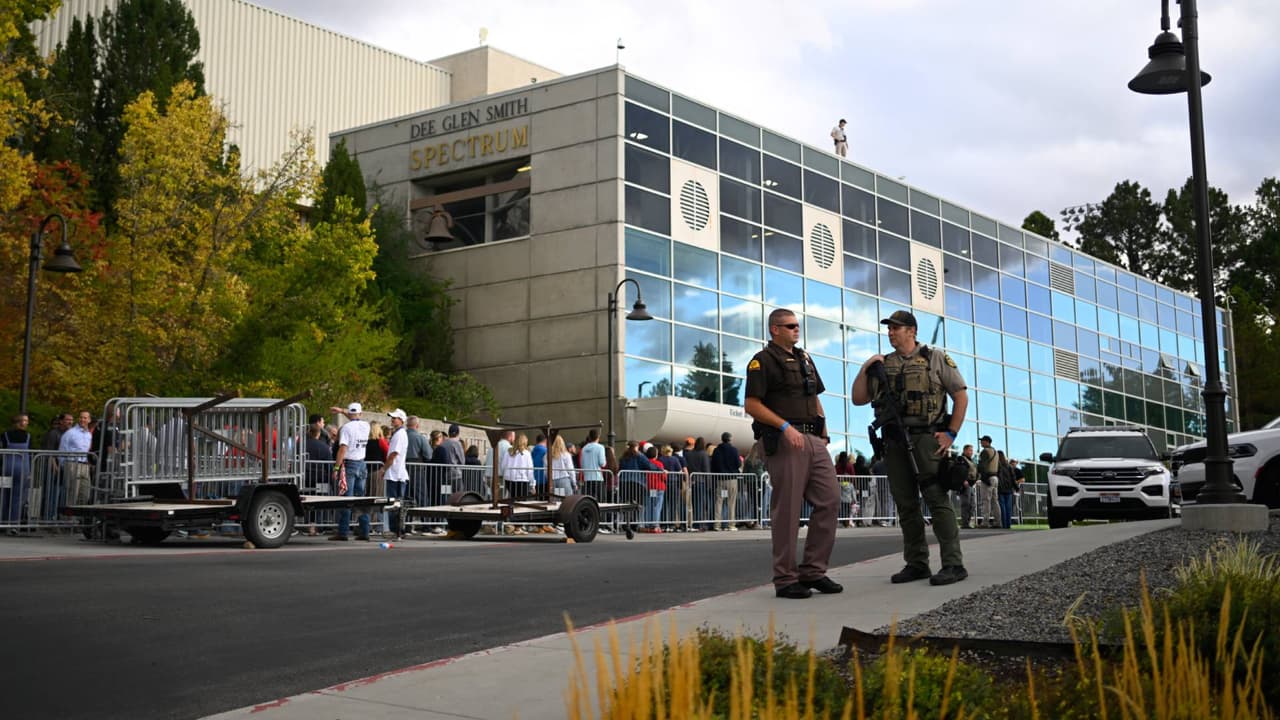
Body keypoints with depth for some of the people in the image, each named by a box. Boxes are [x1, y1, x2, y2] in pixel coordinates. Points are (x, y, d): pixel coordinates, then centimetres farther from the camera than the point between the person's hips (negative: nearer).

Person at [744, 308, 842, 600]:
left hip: (814, 441, 8)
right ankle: (785, 579, 3)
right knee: (787, 510, -4)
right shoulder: (763, 361, -2)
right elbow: (752, 404, -10)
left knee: (829, 501, 2)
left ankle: (813, 571, 11)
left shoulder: (804, 358, 22)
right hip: (784, 441, -7)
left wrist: (823, 434, 14)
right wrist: (786, 427, -19)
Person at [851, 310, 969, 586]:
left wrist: (951, 433, -5)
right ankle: (916, 564, 13)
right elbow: (858, 399, 14)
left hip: (927, 439, -5)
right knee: (906, 505, 6)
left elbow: (961, 395, 4)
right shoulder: (882, 365, 16)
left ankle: (953, 565, -11)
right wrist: (864, 369, 1)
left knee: (938, 499, -11)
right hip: (894, 442, 5)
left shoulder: (935, 358, 5)